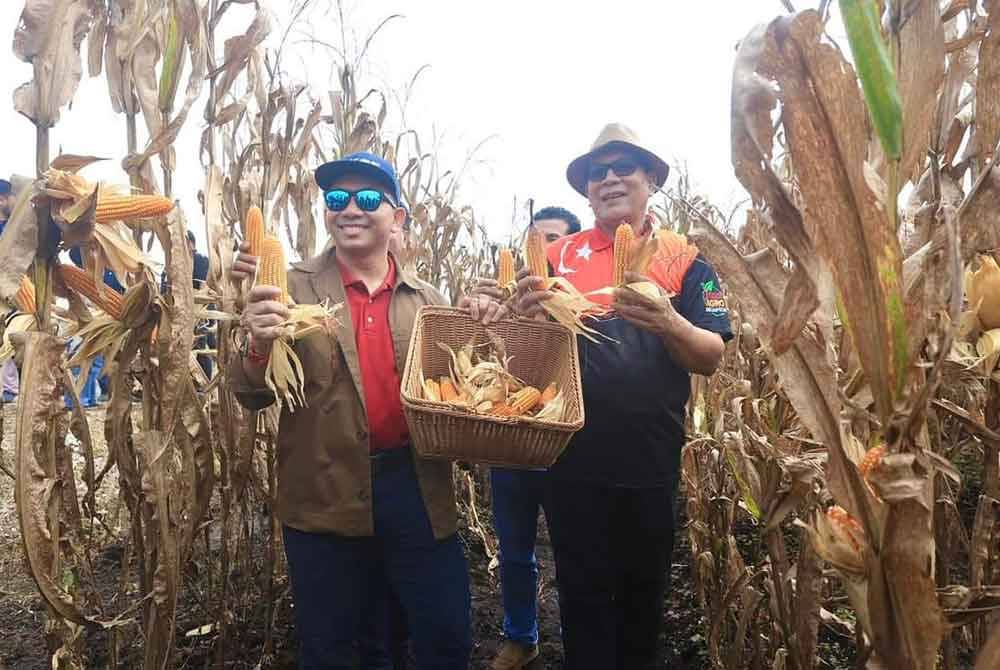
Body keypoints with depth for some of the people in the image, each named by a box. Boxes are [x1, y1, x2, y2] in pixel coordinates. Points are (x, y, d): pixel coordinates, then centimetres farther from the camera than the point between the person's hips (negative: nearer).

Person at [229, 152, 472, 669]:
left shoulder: (427, 299, 6)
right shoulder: (294, 289, -2)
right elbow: (253, 397, -4)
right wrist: (260, 345, -26)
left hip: (415, 488, 2)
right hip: (324, 496, -1)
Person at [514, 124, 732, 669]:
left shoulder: (683, 261, 1)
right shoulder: (558, 257, 3)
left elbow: (710, 359, -5)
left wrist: (667, 323, -26)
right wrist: (527, 315, -20)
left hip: (652, 462, 1)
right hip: (573, 459, 0)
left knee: (643, 589, 19)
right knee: (582, 592, 12)